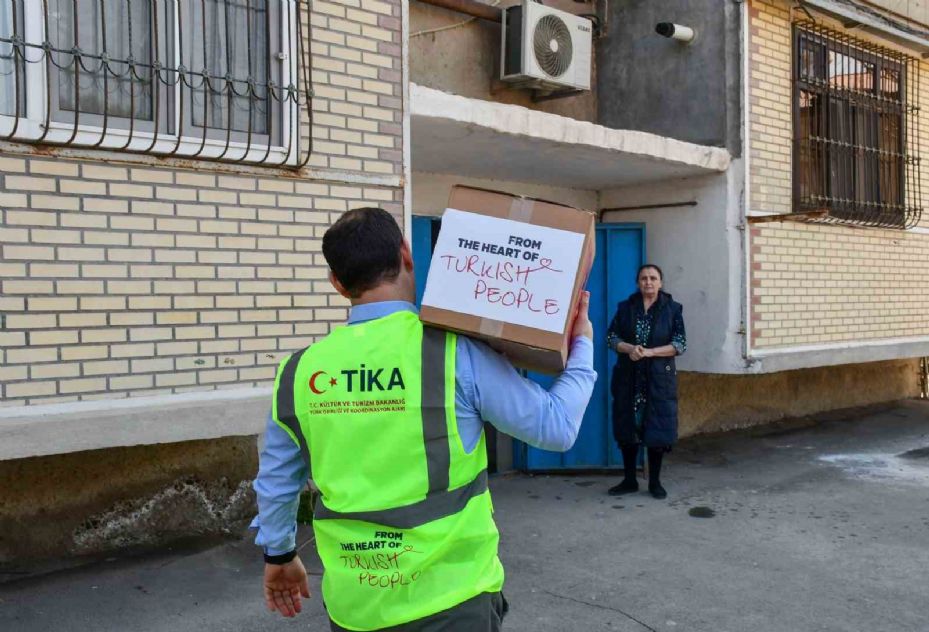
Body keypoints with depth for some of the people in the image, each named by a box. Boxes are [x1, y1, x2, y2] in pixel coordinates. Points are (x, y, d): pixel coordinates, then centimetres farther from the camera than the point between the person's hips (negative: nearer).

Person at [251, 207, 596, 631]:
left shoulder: (300, 370, -4)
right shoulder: (456, 353, -15)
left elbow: (275, 482, 9)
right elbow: (556, 427, -9)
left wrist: (278, 554, 26)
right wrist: (582, 346, 5)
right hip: (449, 597, -3)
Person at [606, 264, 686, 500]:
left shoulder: (672, 309, 1)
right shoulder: (625, 307, 6)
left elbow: (680, 344, -5)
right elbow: (611, 336, 2)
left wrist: (650, 352, -18)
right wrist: (629, 348, -18)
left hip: (659, 379, -2)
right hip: (628, 378, 2)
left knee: (657, 428, 0)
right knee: (627, 427, 5)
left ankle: (655, 482, 14)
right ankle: (629, 480, 18)